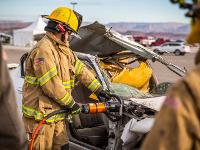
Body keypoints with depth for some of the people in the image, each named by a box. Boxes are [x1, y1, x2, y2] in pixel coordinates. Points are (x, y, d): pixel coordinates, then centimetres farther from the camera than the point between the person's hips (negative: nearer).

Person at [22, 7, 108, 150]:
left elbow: (80, 69, 18)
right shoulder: (43, 50, -20)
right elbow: (51, 85, -23)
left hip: (57, 113, 10)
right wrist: (71, 103, -13)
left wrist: (98, 88, 15)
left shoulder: (63, 49, 13)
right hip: (40, 115, -10)